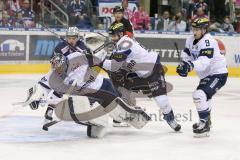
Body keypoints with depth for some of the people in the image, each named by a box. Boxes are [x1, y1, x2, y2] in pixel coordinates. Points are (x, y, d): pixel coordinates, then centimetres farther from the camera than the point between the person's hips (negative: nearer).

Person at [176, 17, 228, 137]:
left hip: (218, 73, -10)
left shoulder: (208, 42, -25)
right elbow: (186, 56, 4)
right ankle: (206, 120, 50)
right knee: (202, 96, 28)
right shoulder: (191, 40, 3)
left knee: (199, 95, -24)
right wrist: (183, 65, -18)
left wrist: (190, 65, -53)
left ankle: (205, 125, -16)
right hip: (206, 74, 10)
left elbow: (204, 62, -37)